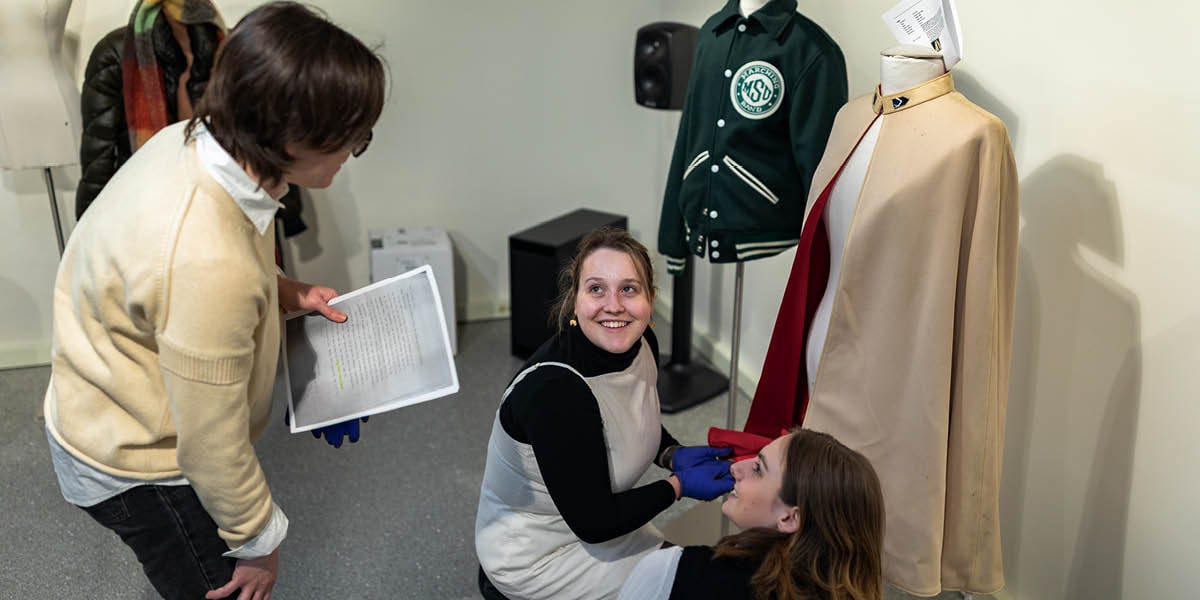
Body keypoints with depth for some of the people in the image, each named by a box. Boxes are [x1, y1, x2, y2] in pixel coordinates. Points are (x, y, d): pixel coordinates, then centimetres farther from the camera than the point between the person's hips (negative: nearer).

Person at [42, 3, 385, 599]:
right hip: (133, 465, -8)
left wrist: (284, 291, -4)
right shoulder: (211, 268, -41)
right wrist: (259, 540, -11)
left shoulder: (189, 138, -15)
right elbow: (213, 445, -28)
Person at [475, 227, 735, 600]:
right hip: (533, 557, -7)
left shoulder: (643, 344, -11)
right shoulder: (552, 389, -32)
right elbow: (593, 523, -25)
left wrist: (673, 456, -8)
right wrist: (680, 485, -17)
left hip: (597, 518, 7)